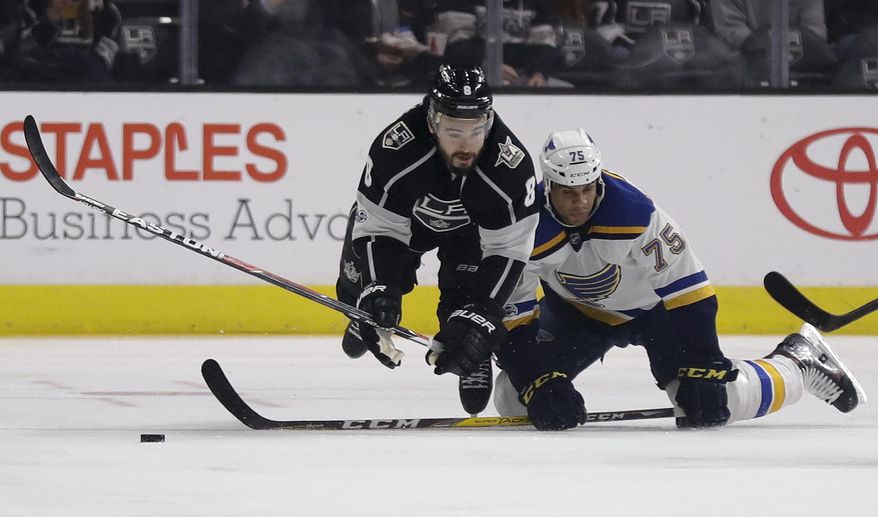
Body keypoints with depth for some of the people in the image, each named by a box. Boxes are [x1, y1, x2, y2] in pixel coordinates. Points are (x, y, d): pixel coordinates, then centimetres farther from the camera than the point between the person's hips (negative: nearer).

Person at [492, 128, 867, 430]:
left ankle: (799, 363, 12)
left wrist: (702, 369, -29)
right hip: (576, 308, 3)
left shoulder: (633, 211, -34)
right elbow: (511, 317, -19)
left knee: (719, 400, -17)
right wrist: (537, 383, -29)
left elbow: (687, 287, -27)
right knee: (514, 397, -14)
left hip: (657, 306, -3)